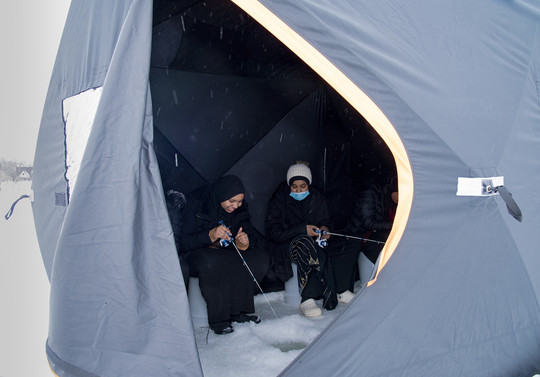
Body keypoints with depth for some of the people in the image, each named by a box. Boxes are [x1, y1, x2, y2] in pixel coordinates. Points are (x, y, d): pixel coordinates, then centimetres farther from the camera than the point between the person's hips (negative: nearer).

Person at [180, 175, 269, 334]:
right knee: (212, 263, -39)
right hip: (199, 253, -5)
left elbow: (249, 234, -4)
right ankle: (218, 319, -22)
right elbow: (185, 242, -20)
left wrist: (244, 244, -29)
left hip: (228, 252, 5)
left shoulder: (241, 208, -6)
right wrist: (211, 235, -38)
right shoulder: (197, 202, -19)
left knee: (260, 257, -18)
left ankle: (237, 310, -10)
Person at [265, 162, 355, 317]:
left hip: (313, 243, 3)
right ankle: (333, 296, -30)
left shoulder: (317, 197, 4)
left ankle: (307, 299, -26)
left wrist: (324, 229, -8)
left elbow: (325, 220, 18)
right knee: (304, 242, -38)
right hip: (288, 246, -3)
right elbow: (273, 233, -12)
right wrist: (302, 229, -21)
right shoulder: (279, 201, -7)